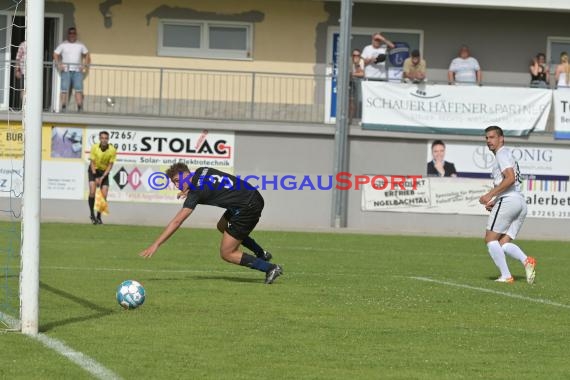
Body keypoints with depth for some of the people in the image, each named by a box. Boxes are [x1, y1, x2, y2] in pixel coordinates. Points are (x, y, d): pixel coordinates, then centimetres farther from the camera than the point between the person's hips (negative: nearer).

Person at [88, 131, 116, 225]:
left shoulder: (112, 150, -17)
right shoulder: (94, 147, -18)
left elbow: (110, 165, -10)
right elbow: (92, 163, -12)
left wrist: (102, 177, -18)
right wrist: (95, 177, -20)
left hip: (104, 172, 1)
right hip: (94, 170, -1)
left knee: (104, 195, -8)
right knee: (92, 191, -20)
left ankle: (99, 217, 7)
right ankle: (92, 214, -8)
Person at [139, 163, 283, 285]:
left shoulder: (195, 193, -13)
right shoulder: (201, 171, 8)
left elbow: (177, 222, -16)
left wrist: (156, 244, -16)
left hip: (248, 208, -9)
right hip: (255, 196, 9)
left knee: (226, 254, -1)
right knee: (222, 226, 30)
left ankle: (270, 268, 0)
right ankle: (261, 254, 33)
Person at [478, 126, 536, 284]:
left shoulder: (502, 153, -2)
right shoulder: (507, 155, 28)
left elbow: (510, 178, -17)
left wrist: (490, 195, -18)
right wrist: (494, 202, 21)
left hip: (508, 200, -9)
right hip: (521, 202, 9)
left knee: (491, 238, -4)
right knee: (503, 243, 4)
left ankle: (506, 276, -13)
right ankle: (526, 260, -19)